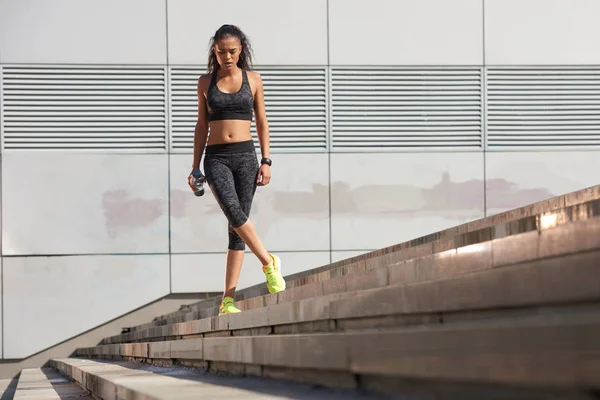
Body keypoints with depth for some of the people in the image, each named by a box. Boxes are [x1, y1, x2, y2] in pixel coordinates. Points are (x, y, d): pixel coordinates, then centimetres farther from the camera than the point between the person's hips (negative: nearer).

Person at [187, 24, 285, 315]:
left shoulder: (253, 80, 7)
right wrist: (195, 168, 7)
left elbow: (262, 122, 9)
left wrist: (266, 161, -1)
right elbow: (201, 126, 11)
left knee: (236, 226, -2)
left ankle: (228, 300, -1)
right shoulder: (206, 82, 8)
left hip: (245, 155, 0)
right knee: (234, 213, -26)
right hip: (216, 157, 0)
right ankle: (268, 262, -7)